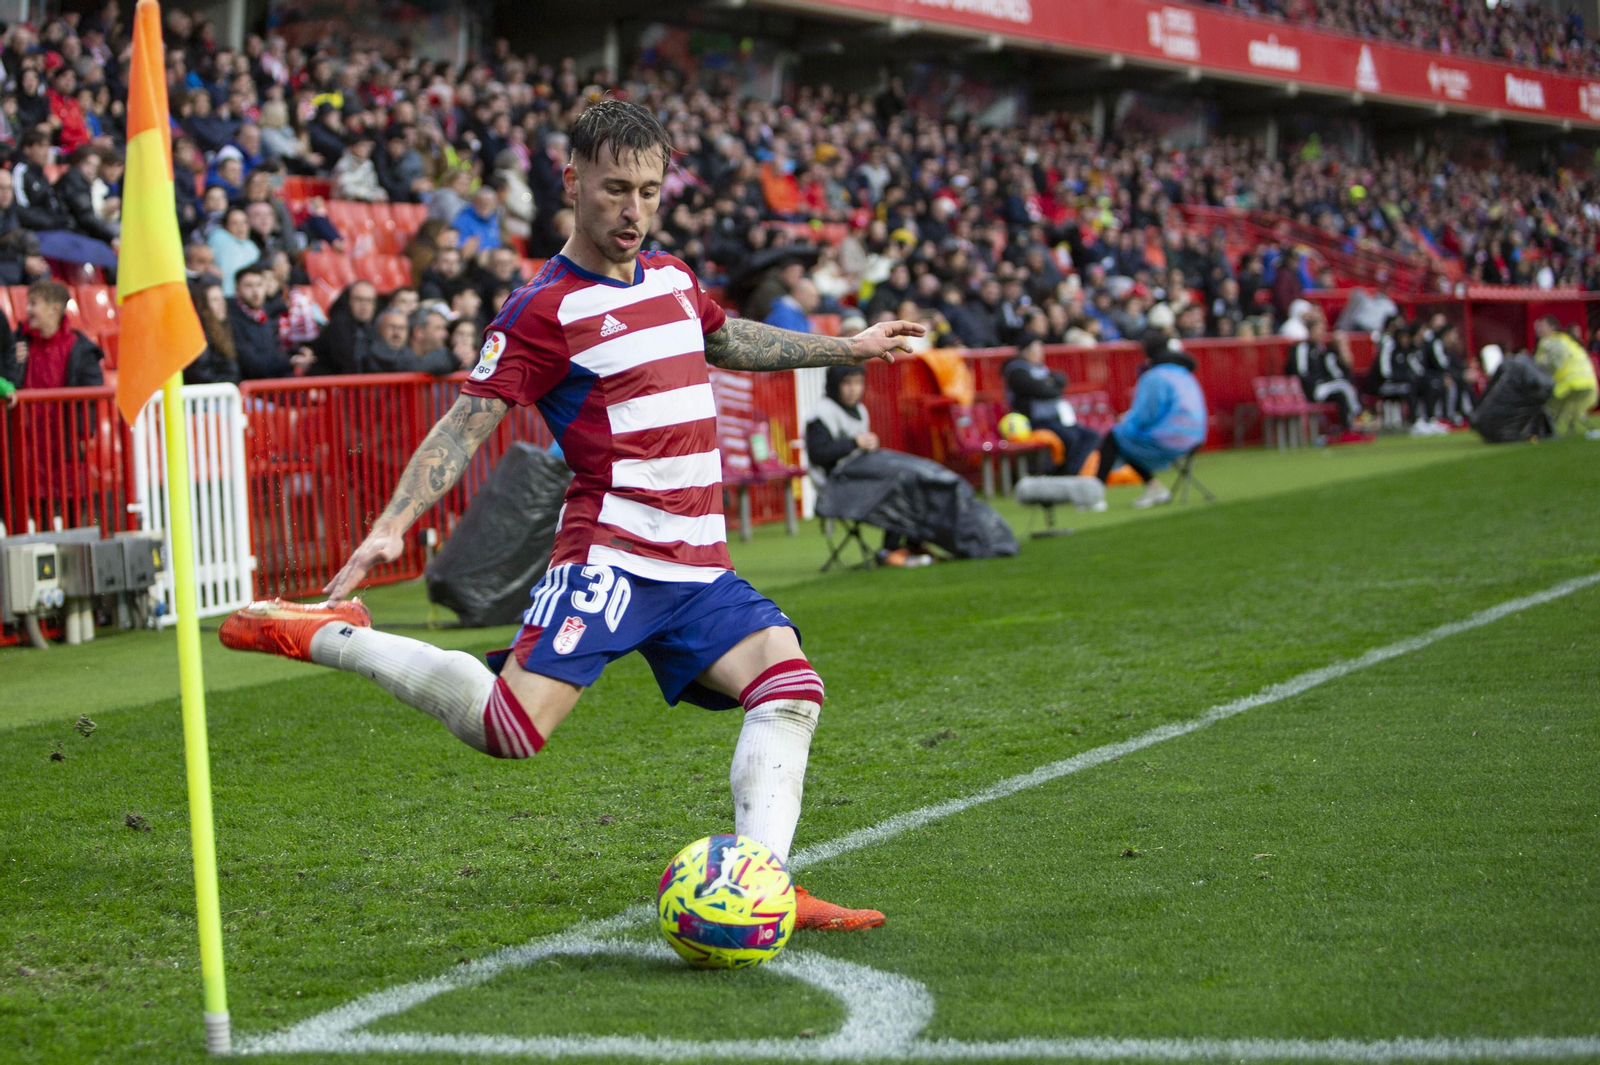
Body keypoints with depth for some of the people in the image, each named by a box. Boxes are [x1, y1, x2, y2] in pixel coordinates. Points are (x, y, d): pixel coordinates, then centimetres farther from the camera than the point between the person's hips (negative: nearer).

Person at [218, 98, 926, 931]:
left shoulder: (671, 277, 15)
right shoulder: (545, 309, -8)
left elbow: (726, 340, 37)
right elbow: (466, 424, -11)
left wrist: (848, 348, 41)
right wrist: (391, 527, -21)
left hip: (698, 565, 7)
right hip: (610, 554, -7)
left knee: (789, 684, -11)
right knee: (509, 730, -19)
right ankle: (326, 636, -5)